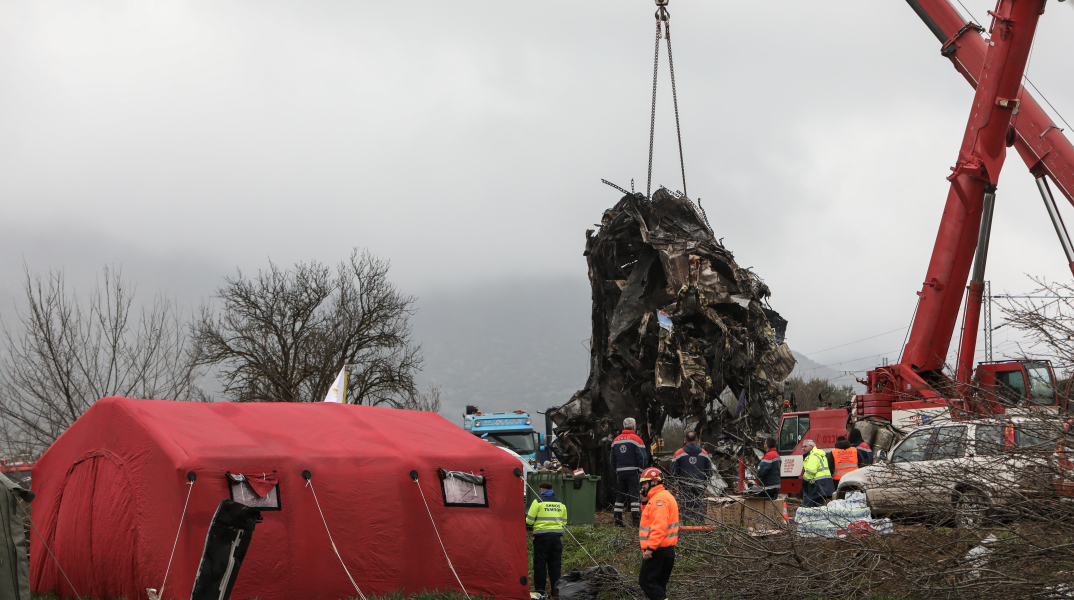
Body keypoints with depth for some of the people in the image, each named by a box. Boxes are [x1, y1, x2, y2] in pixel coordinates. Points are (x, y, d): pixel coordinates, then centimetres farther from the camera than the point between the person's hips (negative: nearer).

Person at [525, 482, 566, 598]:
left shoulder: (538, 501, -3)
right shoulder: (560, 503, 12)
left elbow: (529, 521, -4)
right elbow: (564, 523, 15)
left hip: (542, 536, -4)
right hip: (556, 536, 4)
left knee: (540, 563, 2)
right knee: (555, 564, 10)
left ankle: (540, 590, -1)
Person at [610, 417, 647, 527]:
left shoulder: (616, 440, 14)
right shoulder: (636, 439, -5)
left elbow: (612, 460, 18)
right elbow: (642, 458, -10)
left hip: (620, 472, 5)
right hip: (633, 472, -5)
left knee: (619, 497, 9)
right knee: (634, 496, -6)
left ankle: (618, 521, 9)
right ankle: (635, 521, -11)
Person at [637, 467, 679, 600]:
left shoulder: (659, 499, -15)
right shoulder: (663, 496, 18)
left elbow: (659, 526, -24)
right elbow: (651, 518, 24)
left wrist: (650, 547, -26)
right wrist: (645, 502, 11)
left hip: (658, 550, -10)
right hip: (667, 549, 10)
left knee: (646, 581, -8)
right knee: (659, 584, 13)